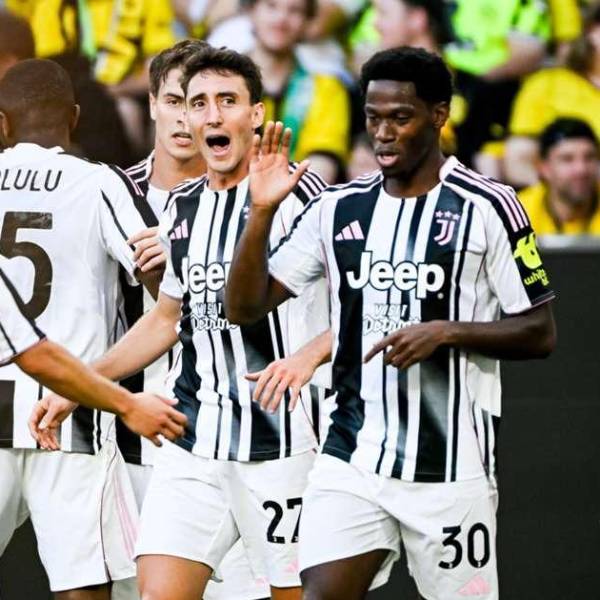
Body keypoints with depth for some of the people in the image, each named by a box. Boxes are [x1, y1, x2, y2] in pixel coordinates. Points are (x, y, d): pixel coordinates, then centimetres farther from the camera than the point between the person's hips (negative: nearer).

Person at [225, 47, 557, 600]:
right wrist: (262, 212, -7)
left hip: (450, 467, -3)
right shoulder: (337, 209, 7)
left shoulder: (487, 208, -4)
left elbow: (539, 333, -2)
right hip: (352, 460, 3)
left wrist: (448, 332, -17)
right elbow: (243, 307, 6)